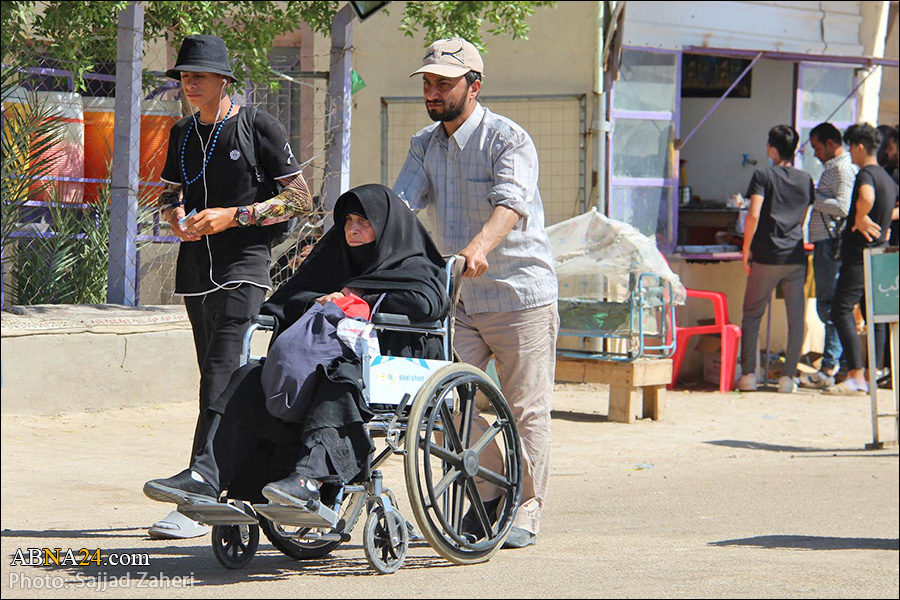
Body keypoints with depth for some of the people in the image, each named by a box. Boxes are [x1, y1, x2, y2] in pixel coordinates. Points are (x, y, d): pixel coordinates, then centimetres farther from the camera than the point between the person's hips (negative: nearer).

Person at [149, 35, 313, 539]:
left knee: (220, 381, -17)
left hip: (245, 265, -7)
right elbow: (171, 194, 26)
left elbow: (300, 199, -5)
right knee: (218, 381, 9)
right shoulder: (183, 134, 15)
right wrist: (176, 218, 1)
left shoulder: (260, 128, -4)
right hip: (196, 266, 7)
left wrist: (233, 216, -14)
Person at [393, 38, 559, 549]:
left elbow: (510, 203, -30)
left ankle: (526, 511, 12)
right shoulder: (426, 146, 8)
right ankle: (492, 493, 15)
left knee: (527, 409, 0)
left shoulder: (509, 140, -13)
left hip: (521, 295, -6)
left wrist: (479, 246, -48)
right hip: (459, 299, 6)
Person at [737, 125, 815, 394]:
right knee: (796, 318, 6)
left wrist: (746, 248, -6)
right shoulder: (805, 180, 8)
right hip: (796, 257, 3)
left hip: (766, 257, -3)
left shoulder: (764, 176, -6)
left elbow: (754, 215, -15)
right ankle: (788, 376, 3)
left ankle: (748, 374, 5)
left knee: (752, 314, 8)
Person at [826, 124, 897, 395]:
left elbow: (866, 197, -37)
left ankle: (856, 377, -17)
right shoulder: (886, 177, 15)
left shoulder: (866, 175, -14)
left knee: (842, 312, -10)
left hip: (860, 255, -9)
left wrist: (859, 220, -21)